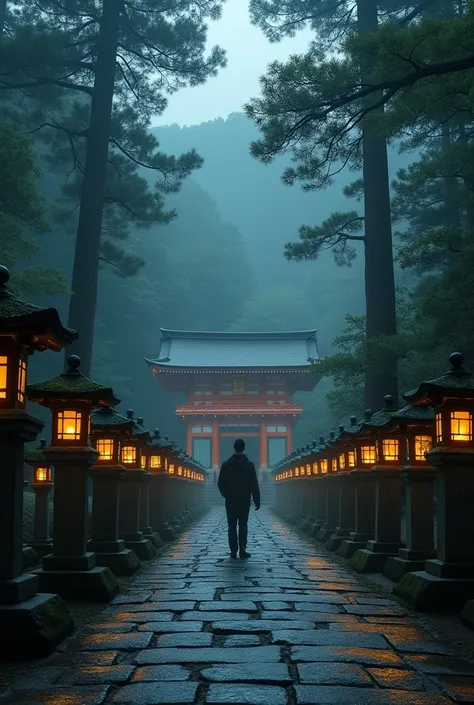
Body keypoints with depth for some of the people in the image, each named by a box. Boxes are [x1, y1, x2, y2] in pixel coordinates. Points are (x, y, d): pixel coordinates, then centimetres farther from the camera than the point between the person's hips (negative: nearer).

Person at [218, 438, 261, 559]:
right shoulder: (249, 465, -6)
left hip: (230, 501, 0)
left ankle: (233, 551, 3)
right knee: (243, 526, 6)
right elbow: (254, 485, -6)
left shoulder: (226, 464, -3)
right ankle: (242, 551, 0)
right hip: (244, 501, 0)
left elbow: (220, 483, -1)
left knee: (232, 526, 5)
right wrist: (257, 501, 0)